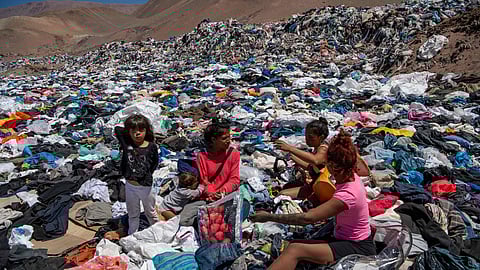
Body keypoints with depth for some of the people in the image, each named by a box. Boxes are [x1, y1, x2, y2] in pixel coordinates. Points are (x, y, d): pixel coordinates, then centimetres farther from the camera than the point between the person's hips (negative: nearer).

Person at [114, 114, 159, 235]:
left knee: (150, 212, 18)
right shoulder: (126, 143, -9)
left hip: (145, 186, -2)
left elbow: (155, 162, 3)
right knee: (133, 214, 21)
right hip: (130, 186, 2)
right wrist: (129, 131, -2)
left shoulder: (151, 146, -12)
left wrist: (148, 175, -3)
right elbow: (117, 129, 1)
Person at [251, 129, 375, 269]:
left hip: (359, 248, -9)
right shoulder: (351, 176, -2)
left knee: (295, 249, -26)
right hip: (347, 239, 9)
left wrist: (269, 217, -25)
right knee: (294, 244, -9)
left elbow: (308, 218, -30)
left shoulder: (347, 193, -27)